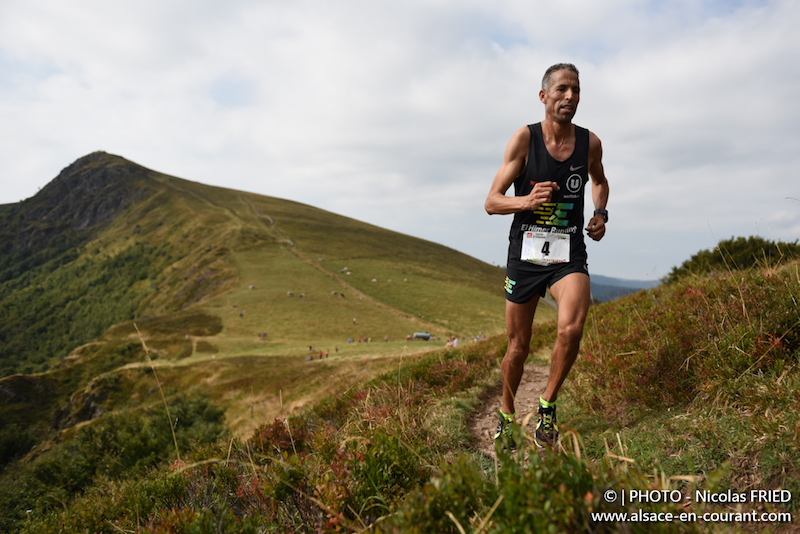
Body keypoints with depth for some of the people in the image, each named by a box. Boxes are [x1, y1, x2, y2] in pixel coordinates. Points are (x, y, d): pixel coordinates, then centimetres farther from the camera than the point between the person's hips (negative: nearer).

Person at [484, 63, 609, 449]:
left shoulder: (590, 143, 2)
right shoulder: (524, 138, -6)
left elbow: (599, 181, 25)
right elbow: (491, 202, -7)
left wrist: (600, 214, 6)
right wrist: (527, 200, -26)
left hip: (569, 255, 1)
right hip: (525, 253, -1)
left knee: (572, 328, -25)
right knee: (518, 345, 7)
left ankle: (547, 406, -1)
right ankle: (506, 417, 31)